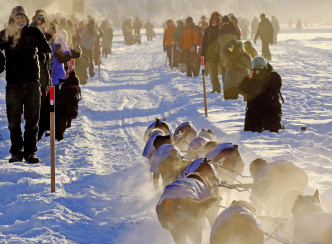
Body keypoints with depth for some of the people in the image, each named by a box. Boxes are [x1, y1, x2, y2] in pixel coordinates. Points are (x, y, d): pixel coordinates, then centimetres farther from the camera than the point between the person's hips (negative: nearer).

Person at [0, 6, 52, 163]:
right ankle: (16, 152, 10)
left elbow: (47, 49, 9)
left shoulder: (34, 32, 6)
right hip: (13, 82, 0)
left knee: (32, 119, 3)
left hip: (32, 81, 1)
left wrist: (45, 54, -12)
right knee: (13, 120, 1)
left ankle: (30, 152, 11)